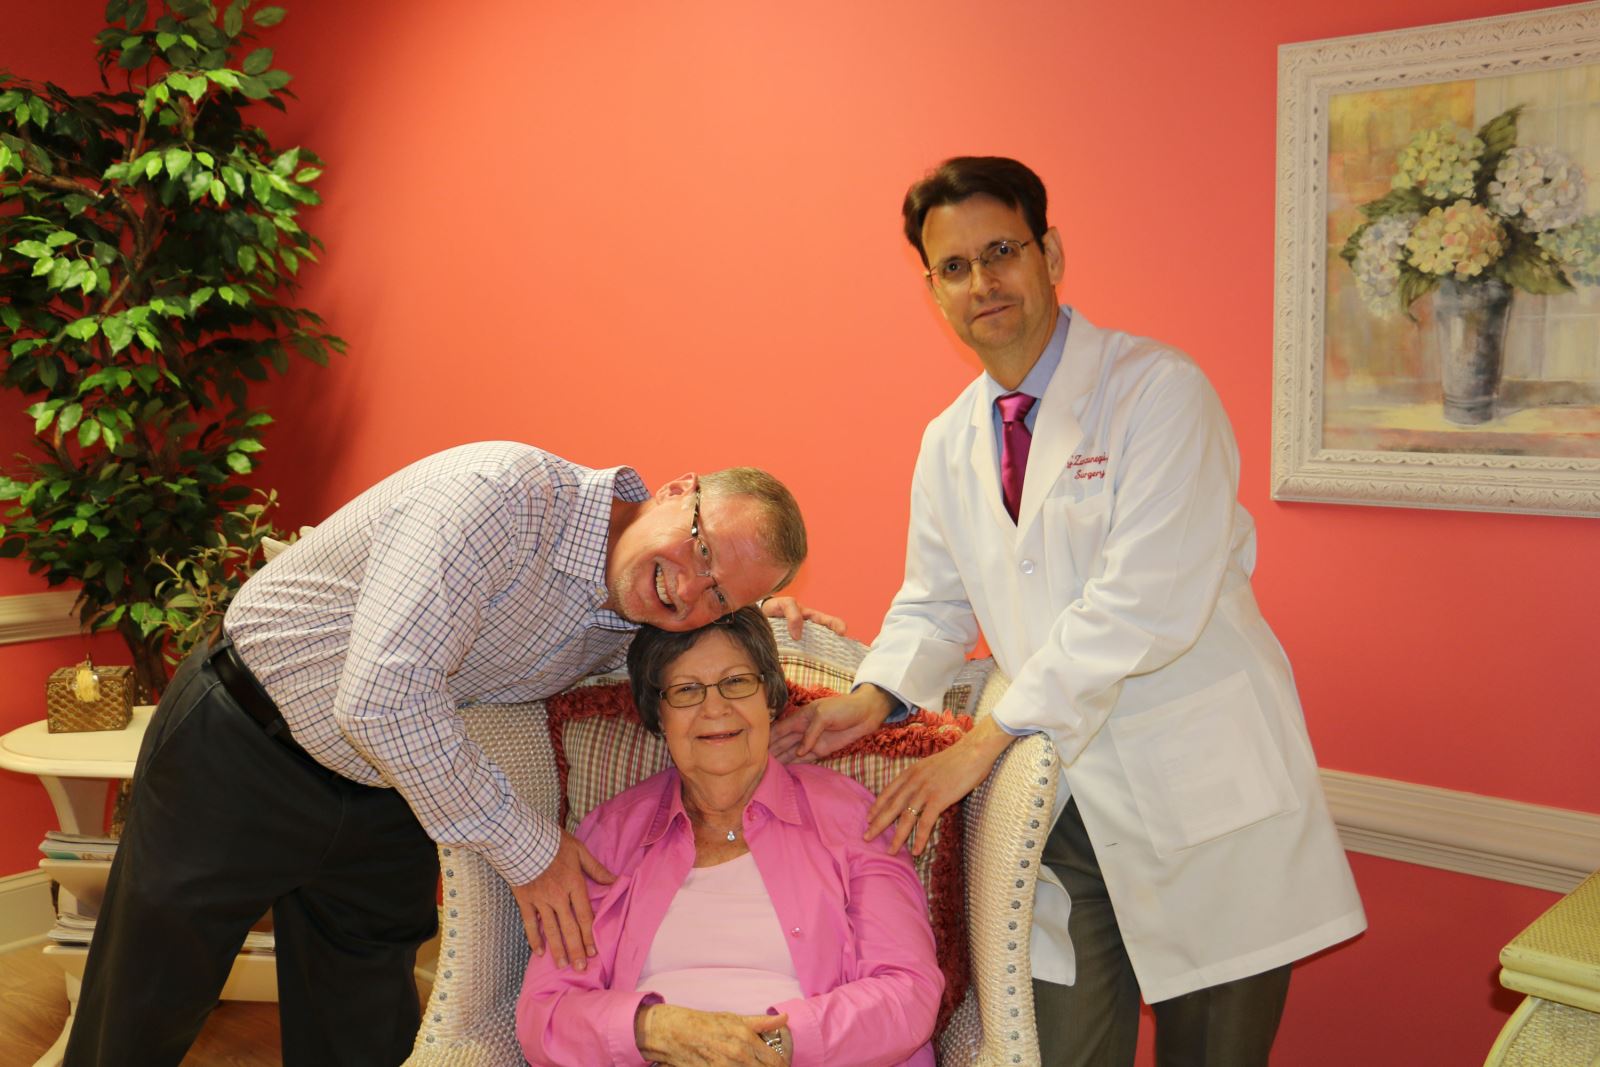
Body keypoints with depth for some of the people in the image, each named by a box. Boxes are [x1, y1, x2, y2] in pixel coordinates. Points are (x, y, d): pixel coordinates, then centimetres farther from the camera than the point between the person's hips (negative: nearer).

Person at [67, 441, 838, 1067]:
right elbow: (382, 698, -38)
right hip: (238, 757, -6)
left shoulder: (629, 621, -8)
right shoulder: (505, 492, -32)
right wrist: (527, 848, -27)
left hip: (386, 808, 6)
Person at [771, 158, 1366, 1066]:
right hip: (1064, 796, 5)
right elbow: (935, 603, 18)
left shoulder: (1157, 390, -13)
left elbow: (1145, 605, -22)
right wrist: (876, 695, -3)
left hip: (1204, 792, -4)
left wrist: (986, 742, -22)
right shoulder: (949, 445, 8)